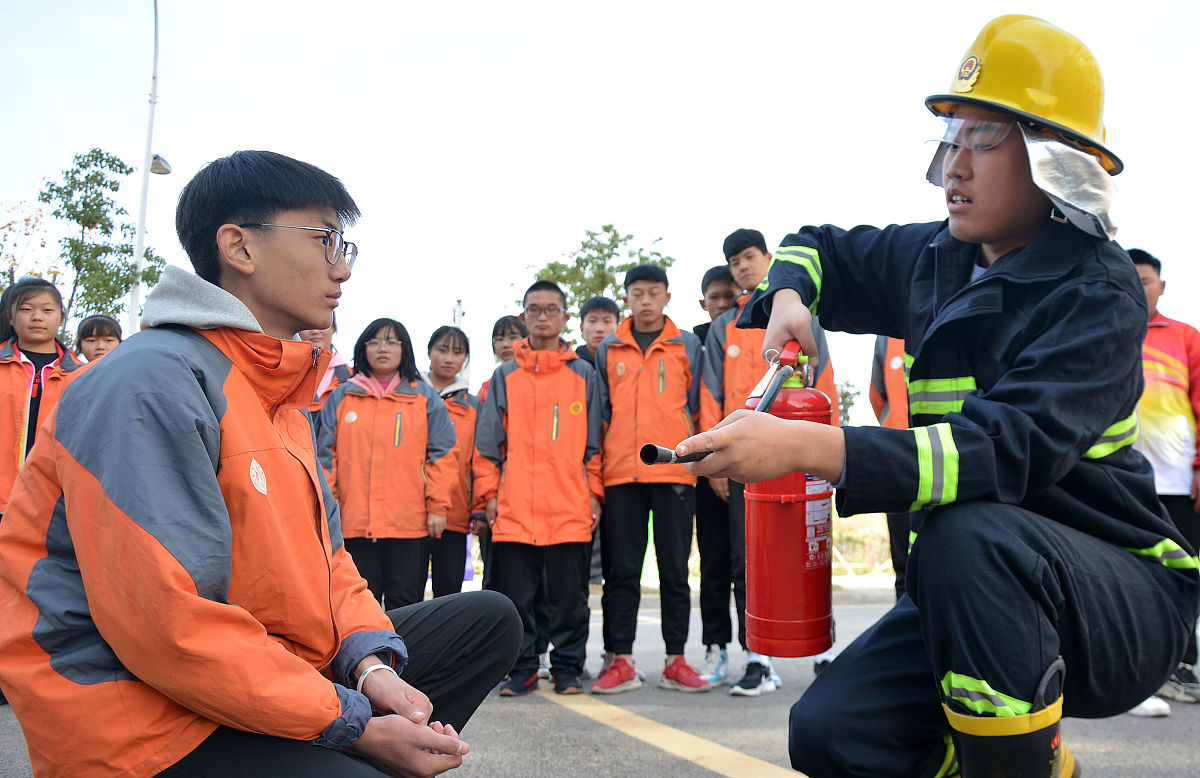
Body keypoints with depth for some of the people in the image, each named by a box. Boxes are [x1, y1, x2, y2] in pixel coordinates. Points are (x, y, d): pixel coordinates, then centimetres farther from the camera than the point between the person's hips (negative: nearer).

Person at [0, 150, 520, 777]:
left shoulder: (281, 393, 13)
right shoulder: (151, 381, -19)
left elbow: (322, 549, 12)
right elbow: (164, 622, -26)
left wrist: (369, 663, -7)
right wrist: (353, 725, -21)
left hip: (270, 674, 10)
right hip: (147, 724, -10)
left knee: (487, 619, 9)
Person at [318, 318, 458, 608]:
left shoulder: (425, 397, 9)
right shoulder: (341, 397, 12)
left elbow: (442, 455, 5)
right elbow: (326, 454, 10)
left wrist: (437, 506, -3)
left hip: (411, 521, -1)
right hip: (354, 520, 1)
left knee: (405, 601, 4)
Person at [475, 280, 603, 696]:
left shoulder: (584, 375, 10)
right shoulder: (505, 376, 11)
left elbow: (594, 442, 9)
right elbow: (488, 442, 10)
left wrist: (594, 493, 2)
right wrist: (489, 492, 3)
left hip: (571, 508, -1)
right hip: (514, 508, 1)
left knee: (569, 596, 4)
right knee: (516, 596, 5)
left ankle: (567, 669, 18)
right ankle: (522, 669, 18)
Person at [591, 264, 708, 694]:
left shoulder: (688, 346, 9)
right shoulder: (608, 350, 12)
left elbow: (698, 405, 9)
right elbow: (599, 412, 14)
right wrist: (594, 468, 8)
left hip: (674, 470, -1)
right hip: (621, 473, 1)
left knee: (675, 569, 3)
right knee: (621, 570, 2)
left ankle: (676, 661, 11)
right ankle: (621, 661, 9)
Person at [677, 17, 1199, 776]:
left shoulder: (1096, 293, -17)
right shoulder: (937, 259, 4)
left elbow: (1012, 449, -33)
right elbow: (822, 249, 22)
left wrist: (806, 446, -42)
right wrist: (789, 297, -2)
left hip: (1124, 593, -6)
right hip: (983, 593, 6)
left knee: (968, 534, -38)